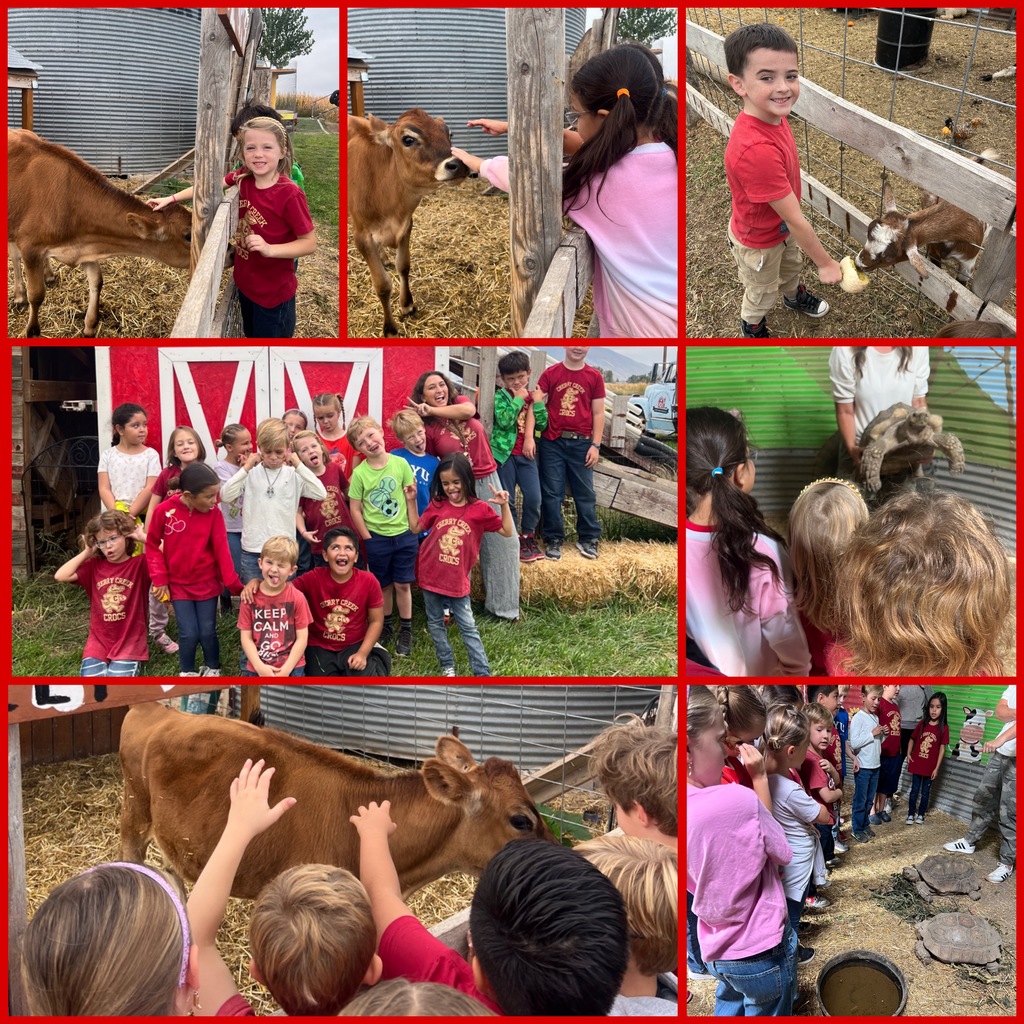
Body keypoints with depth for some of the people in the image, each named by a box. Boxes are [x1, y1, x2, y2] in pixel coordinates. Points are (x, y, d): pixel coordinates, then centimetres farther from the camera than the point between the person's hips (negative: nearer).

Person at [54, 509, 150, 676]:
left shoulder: (139, 565, -3)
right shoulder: (94, 567, 6)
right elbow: (60, 576, -5)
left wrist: (143, 538, -13)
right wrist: (86, 553, 0)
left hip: (129, 645, -3)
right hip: (98, 644, 3)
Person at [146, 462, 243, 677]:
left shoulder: (214, 514, -11)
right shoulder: (164, 510, -14)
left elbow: (222, 550, -11)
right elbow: (152, 545, -3)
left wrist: (234, 584, -15)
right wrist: (160, 579, -7)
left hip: (207, 583, 1)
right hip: (178, 584, -1)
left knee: (207, 632, 3)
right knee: (189, 634, -5)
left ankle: (212, 669, 29)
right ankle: (187, 672, 21)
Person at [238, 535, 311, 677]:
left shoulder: (297, 598, -4)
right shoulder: (250, 596, -1)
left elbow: (302, 638, -4)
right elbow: (246, 638, -1)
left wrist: (286, 669, -11)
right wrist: (259, 667, -12)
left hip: (291, 667, -1)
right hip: (256, 668, 1)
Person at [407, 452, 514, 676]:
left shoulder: (479, 509, -9)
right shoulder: (437, 505, -2)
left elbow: (508, 532, -6)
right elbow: (415, 528, 9)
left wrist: (504, 505, -19)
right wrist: (411, 501, 2)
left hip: (457, 580, -3)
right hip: (430, 575, 3)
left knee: (468, 627, 2)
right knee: (435, 623, 14)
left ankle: (482, 672, 6)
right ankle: (447, 666, 28)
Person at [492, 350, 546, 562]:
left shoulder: (532, 396, 9)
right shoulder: (500, 396, -3)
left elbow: (542, 425, 5)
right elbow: (504, 421, -19)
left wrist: (538, 402, -7)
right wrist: (519, 399, -17)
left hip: (526, 454, 3)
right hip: (505, 453, -3)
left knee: (534, 497, -5)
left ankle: (527, 535, 15)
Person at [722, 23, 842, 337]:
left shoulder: (771, 115, -19)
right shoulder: (756, 150, -45)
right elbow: (795, 219, -34)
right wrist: (825, 263, -23)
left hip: (781, 227, 7)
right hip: (758, 242, -7)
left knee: (792, 264, 35)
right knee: (762, 293, 23)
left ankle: (794, 296, 66)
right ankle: (752, 329, 53)